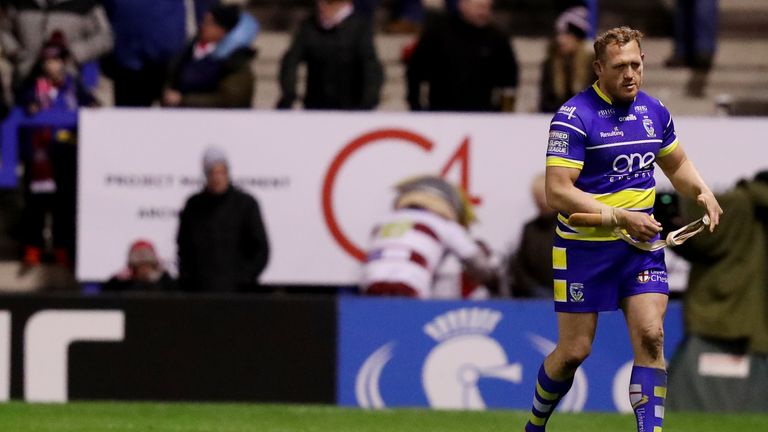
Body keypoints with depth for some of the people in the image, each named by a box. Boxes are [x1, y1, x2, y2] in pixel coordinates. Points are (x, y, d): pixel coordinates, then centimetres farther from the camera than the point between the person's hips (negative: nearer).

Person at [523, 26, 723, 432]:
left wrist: (702, 192, 2)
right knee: (574, 352, 3)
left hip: (641, 247, 5)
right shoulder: (574, 117, -15)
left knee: (650, 337, -11)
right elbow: (558, 192, -20)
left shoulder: (654, 111, 6)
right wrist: (620, 217, -25)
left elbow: (677, 164, 24)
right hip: (584, 249, -5)